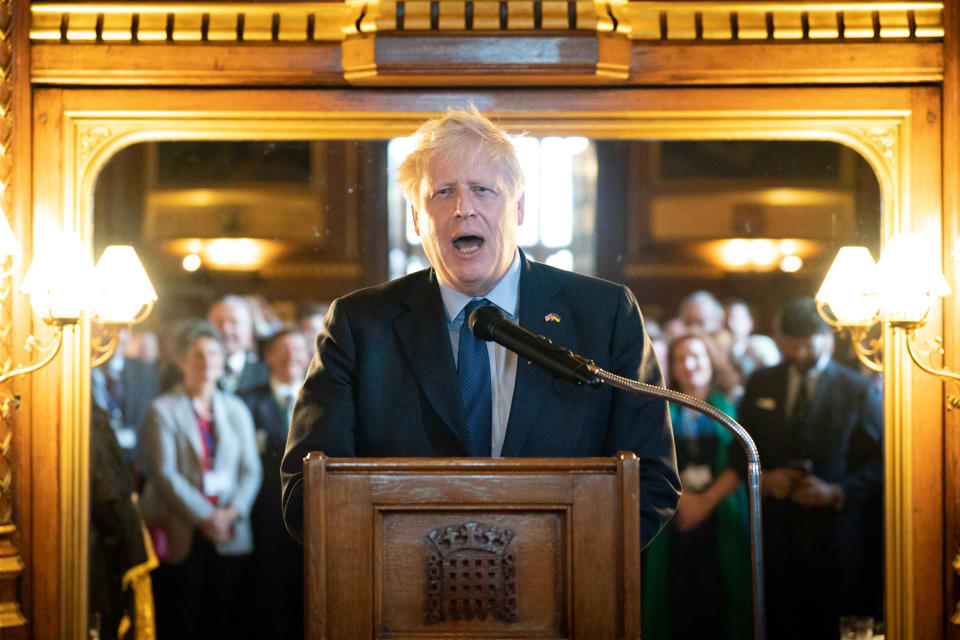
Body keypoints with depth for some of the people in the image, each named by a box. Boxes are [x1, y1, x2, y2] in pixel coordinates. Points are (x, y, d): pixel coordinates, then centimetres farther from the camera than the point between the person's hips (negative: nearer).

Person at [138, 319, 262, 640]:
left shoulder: (236, 409, 14)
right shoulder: (163, 410, 2)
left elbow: (251, 470, 9)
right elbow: (164, 474, -7)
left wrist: (232, 512, -9)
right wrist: (205, 517, -14)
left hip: (230, 537, 3)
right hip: (181, 537, -3)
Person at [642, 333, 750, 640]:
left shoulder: (728, 408, 9)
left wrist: (707, 499, -11)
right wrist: (681, 497, -11)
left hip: (720, 517, 0)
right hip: (673, 516, 0)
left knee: (716, 596, -6)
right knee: (676, 595, -5)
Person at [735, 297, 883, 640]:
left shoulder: (859, 391, 2)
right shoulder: (760, 385, 11)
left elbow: (881, 461, -1)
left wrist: (836, 493, -15)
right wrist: (763, 478, -7)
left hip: (835, 538, -2)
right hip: (775, 535, 2)